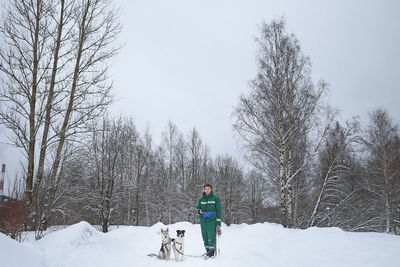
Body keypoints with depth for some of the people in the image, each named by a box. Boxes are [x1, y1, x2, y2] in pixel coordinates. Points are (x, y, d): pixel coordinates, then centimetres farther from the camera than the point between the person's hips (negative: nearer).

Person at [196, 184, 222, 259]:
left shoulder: (216, 199, 2)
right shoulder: (201, 199, 12)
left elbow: (218, 211, 1)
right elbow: (198, 207, 22)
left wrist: (218, 223, -5)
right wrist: (199, 211, -4)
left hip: (212, 221, -4)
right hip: (203, 221, 4)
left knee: (211, 236, -11)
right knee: (205, 237, 5)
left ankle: (212, 252, -6)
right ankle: (208, 251, 14)